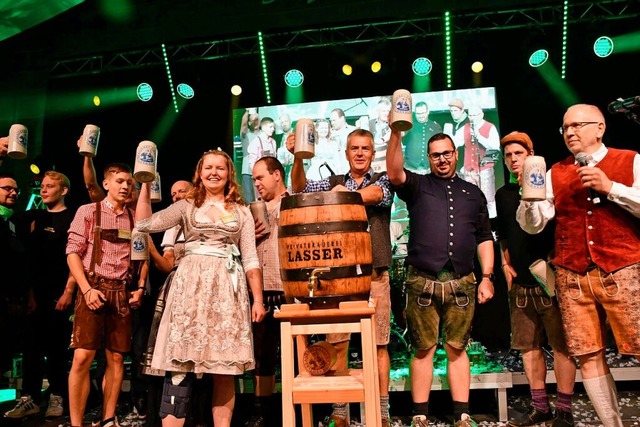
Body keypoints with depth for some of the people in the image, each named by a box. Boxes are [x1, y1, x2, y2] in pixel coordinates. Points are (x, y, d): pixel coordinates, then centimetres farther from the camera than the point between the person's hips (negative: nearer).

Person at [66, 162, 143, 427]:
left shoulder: (135, 218, 11)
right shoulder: (87, 212, 3)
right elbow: (73, 252, -3)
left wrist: (140, 288, 0)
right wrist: (87, 289, -13)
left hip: (123, 292, 3)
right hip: (93, 288, -3)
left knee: (116, 358, 5)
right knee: (83, 357, -9)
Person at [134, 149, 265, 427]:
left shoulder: (242, 212, 13)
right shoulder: (187, 206, 12)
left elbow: (250, 259, 8)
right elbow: (144, 223, 0)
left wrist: (258, 299, 1)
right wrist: (146, 183, -1)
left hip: (228, 289, 1)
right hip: (191, 285, 0)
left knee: (226, 368, 1)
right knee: (181, 363, -6)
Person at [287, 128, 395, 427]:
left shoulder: (384, 180, 9)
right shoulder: (333, 183, 15)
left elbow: (375, 194, -13)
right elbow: (300, 187, 1)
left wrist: (342, 194, -13)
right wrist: (298, 157, -14)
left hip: (374, 272, -1)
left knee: (377, 343, 4)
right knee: (337, 343, 3)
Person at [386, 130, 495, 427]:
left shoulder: (473, 193, 17)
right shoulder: (417, 186, 9)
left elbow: (484, 238, 15)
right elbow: (394, 173, -12)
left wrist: (487, 277, 6)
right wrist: (396, 133, -23)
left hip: (462, 283, 2)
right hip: (422, 282, -2)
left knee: (456, 348, 9)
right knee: (424, 349, 4)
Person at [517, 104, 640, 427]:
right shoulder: (555, 174, 12)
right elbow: (532, 225, 7)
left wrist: (611, 188, -14)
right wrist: (529, 195, -11)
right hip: (572, 277, 3)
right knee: (588, 356, 4)